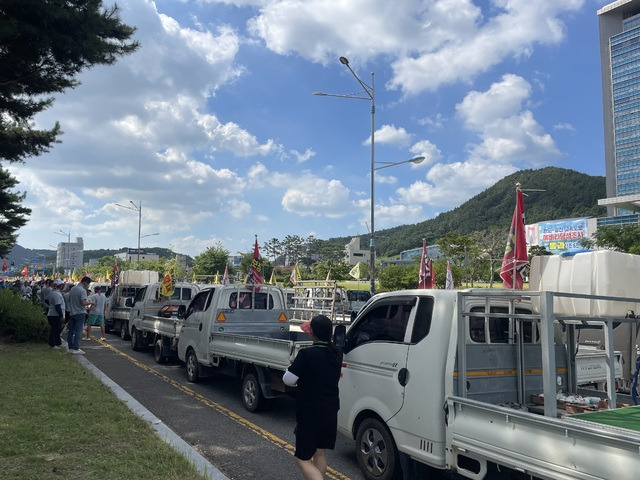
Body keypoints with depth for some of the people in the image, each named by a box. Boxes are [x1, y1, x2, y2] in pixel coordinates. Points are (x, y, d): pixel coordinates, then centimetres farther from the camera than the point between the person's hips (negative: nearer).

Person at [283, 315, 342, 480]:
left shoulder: (307, 354, -21)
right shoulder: (337, 354, 0)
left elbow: (288, 379, -18)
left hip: (310, 413, -7)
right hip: (330, 411, 7)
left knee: (303, 459, 1)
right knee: (320, 453, 23)